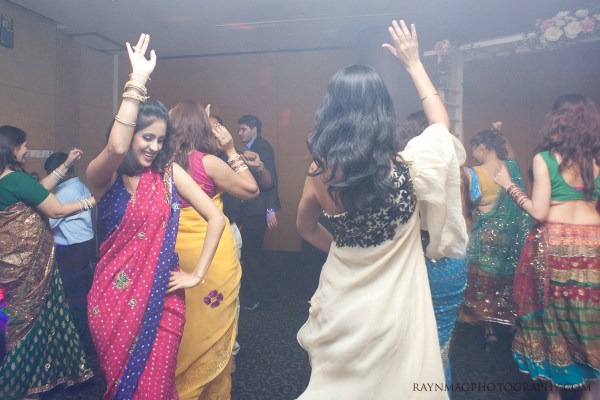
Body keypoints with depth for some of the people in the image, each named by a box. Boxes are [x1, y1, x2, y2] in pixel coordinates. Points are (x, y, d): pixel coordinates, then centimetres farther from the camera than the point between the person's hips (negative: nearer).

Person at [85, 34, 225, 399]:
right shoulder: (102, 175, -7)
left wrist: (197, 274, -8)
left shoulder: (169, 172, -2)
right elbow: (116, 148, -31)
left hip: (162, 297, 1)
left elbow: (216, 218, -6)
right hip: (113, 296, 0)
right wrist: (137, 83, -29)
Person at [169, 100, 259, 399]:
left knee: (182, 325, 19)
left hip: (177, 252, 5)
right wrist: (231, 151, -3)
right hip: (212, 255, -5)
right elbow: (252, 190, -6)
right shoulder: (209, 162, -14)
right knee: (212, 326, 11)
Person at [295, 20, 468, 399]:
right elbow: (441, 123, 3)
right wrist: (414, 62, 9)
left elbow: (306, 226, 6)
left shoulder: (322, 170, -13)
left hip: (342, 303, 2)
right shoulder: (406, 167, -19)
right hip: (394, 305, -1)